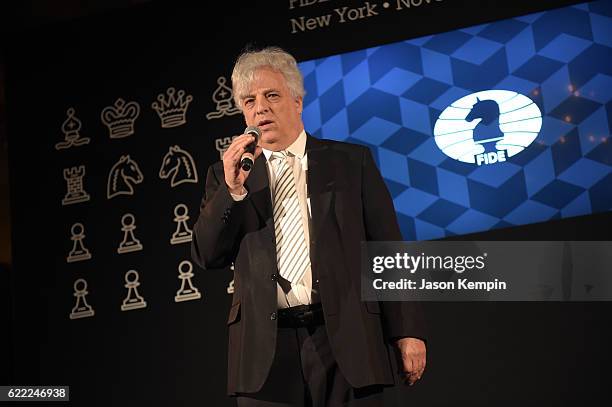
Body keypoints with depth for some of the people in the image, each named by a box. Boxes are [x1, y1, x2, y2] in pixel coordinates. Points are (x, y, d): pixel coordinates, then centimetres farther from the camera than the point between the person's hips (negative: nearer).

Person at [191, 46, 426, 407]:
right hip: (266, 349, 1)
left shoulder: (352, 161, 9)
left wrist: (408, 331, -2)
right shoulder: (228, 174, 13)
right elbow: (207, 256, 5)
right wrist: (233, 188, -8)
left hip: (346, 338, -1)